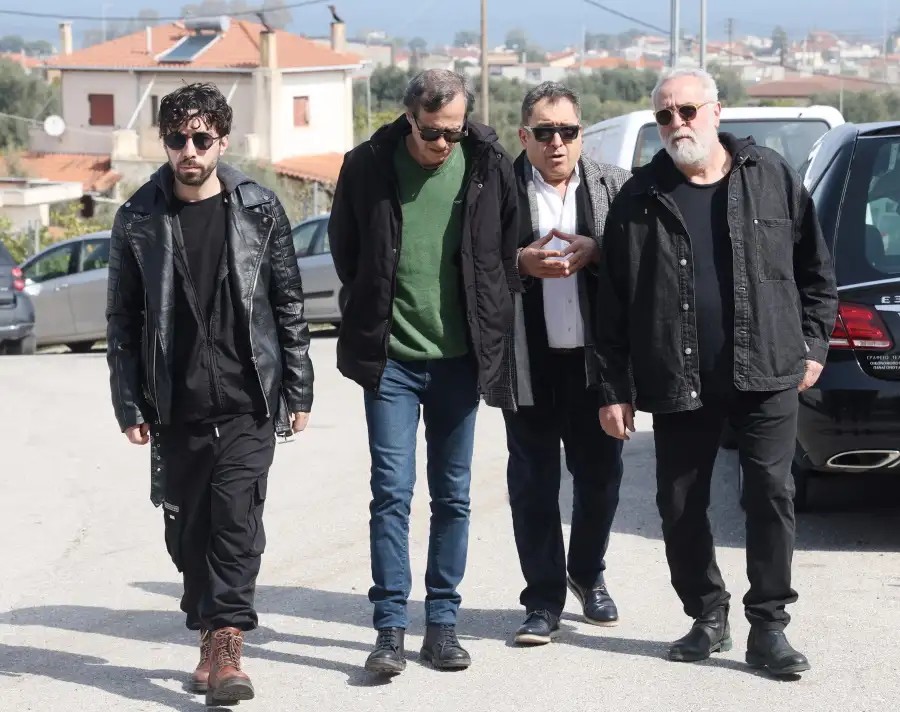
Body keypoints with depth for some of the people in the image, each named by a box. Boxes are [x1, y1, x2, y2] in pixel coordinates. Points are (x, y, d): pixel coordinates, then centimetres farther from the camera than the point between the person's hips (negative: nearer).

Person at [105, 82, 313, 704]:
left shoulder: (260, 210, 1)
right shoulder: (139, 220, 3)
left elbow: (289, 306, 5)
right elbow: (123, 320, 6)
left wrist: (298, 391, 3)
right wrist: (130, 406, 3)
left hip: (248, 403, -2)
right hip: (177, 409, 2)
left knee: (237, 517, -12)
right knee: (188, 528, 8)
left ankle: (226, 643, -9)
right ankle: (212, 638, 23)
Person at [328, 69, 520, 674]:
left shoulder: (490, 166, -3)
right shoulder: (368, 166, -4)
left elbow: (510, 250, 11)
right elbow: (346, 250, 11)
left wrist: (493, 326, 9)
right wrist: (372, 318, 10)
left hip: (461, 358, 1)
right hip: (391, 358, -1)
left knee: (453, 496, 7)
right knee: (392, 492, -5)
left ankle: (443, 622, 16)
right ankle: (391, 628, 0)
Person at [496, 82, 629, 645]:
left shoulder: (614, 186, 4)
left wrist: (594, 253, -15)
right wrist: (519, 261, -17)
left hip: (596, 358, 2)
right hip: (528, 361, -2)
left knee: (600, 474, 12)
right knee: (533, 483, 5)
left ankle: (588, 574, 36)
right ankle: (544, 598, 16)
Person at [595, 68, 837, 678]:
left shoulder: (773, 177, 2)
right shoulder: (641, 198, 3)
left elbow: (815, 270, 10)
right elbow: (614, 303, 4)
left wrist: (813, 344, 4)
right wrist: (615, 389, 1)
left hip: (767, 376, -1)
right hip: (678, 386, 1)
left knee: (772, 495, -3)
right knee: (681, 507, 6)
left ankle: (769, 627, 6)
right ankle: (708, 617, 22)